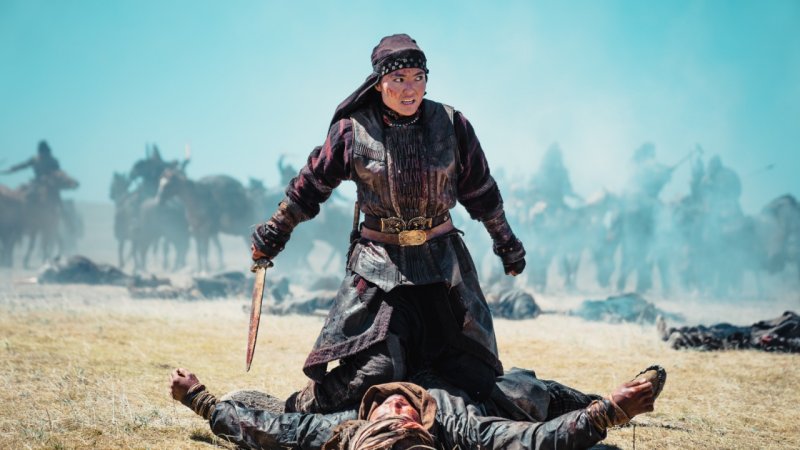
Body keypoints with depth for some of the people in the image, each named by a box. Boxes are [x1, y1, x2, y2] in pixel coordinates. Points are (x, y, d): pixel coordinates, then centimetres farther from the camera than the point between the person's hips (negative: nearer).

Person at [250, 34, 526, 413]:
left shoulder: (450, 124, -2)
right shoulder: (353, 131, -6)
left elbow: (480, 190, 12)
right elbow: (311, 184, 9)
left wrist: (505, 240, 21)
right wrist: (275, 231, 17)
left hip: (442, 258, 3)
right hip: (379, 262, -2)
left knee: (473, 370, 2)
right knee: (374, 368, -15)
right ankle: (298, 414, 5)